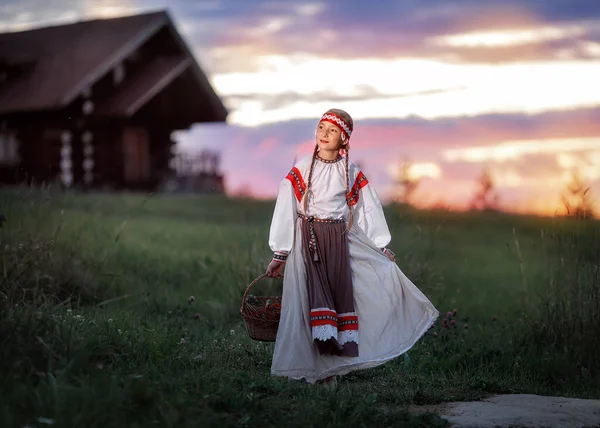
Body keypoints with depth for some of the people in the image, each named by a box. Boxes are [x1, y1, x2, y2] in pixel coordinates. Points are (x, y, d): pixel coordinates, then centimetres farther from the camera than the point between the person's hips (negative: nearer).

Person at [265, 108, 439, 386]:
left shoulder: (351, 173, 6)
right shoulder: (301, 170, 0)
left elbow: (369, 209, 13)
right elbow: (285, 210, 0)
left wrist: (382, 246, 16)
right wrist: (279, 254, -1)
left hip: (339, 237, 2)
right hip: (308, 235, -2)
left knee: (342, 289, -2)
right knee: (316, 288, -15)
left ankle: (334, 365, 0)